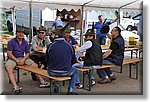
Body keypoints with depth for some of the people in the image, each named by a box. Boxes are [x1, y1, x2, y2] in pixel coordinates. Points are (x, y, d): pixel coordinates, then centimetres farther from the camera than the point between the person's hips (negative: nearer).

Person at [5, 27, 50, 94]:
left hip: (23, 58, 4)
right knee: (8, 68, -34)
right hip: (13, 58, -4)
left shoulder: (25, 42, 9)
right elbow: (9, 53, -9)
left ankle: (42, 82, -9)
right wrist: (17, 61, -18)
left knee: (35, 65, -11)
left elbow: (27, 53, 11)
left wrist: (23, 60, -10)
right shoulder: (11, 41, -5)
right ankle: (15, 87, -47)